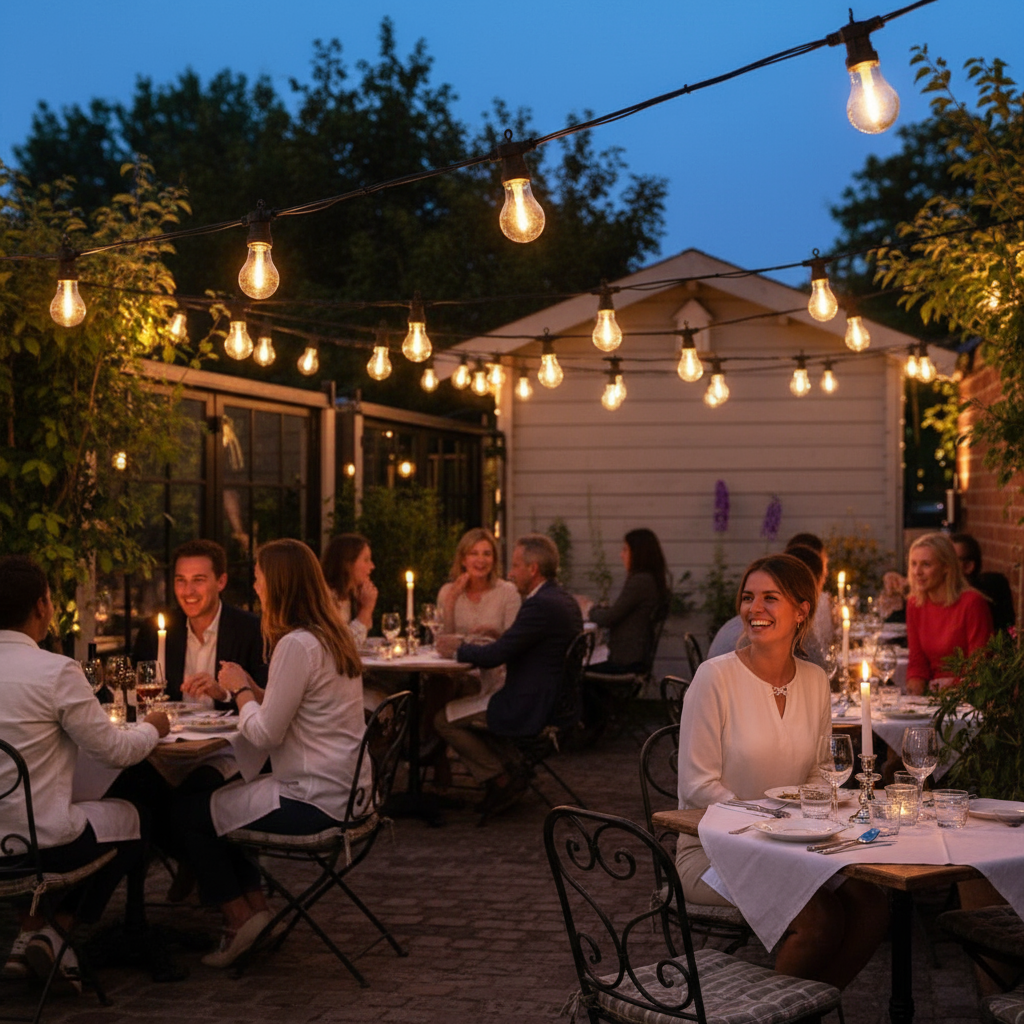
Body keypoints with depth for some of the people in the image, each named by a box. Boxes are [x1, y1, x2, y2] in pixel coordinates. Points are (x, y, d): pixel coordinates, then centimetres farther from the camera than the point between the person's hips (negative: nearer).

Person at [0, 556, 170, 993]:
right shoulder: (57, 671, -16)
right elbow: (115, 751, -9)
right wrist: (152, 727, 13)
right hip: (40, 843, -6)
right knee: (127, 817, 22)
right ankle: (56, 929, 13)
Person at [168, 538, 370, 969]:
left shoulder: (297, 645, -20)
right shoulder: (333, 636, 10)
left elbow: (265, 734, -18)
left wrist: (240, 690, -3)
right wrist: (252, 690, 7)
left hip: (315, 799, -10)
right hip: (342, 789, 10)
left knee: (187, 811, 1)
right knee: (218, 796, 24)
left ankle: (240, 916, 11)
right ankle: (254, 904, 23)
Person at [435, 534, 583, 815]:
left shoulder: (540, 605, -22)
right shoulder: (565, 601, 9)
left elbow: (493, 656, -22)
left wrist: (457, 649, -5)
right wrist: (499, 638, 10)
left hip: (531, 709, -10)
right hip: (557, 703, 10)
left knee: (444, 719, -1)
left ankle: (502, 779, 3)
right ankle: (514, 768, 19)